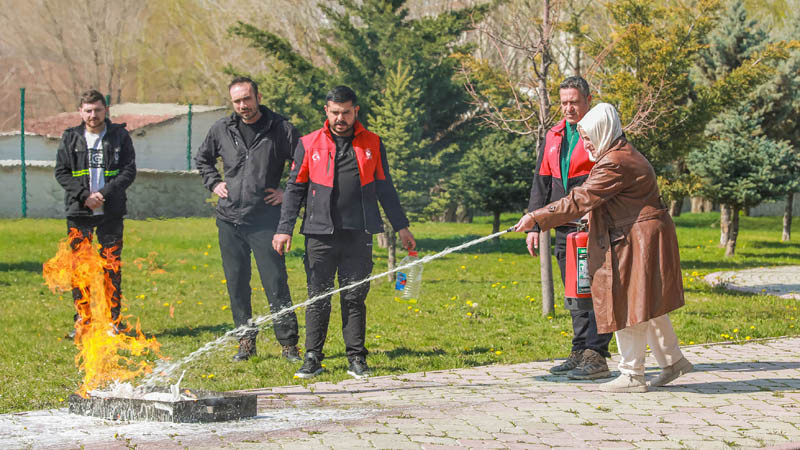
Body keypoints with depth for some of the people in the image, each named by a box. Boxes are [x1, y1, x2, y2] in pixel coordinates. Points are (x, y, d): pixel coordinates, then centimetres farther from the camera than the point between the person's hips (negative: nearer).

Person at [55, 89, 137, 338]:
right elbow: (61, 172, 3)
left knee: (111, 266, 0)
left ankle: (113, 320, 7)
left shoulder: (120, 135, 4)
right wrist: (84, 195, -10)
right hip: (78, 211, 1)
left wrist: (105, 193, -13)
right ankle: (83, 320, 10)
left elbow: (129, 171, 0)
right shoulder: (70, 138, 7)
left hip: (111, 212, -1)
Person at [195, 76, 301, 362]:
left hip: (265, 220, -4)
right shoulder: (221, 130, 7)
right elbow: (202, 159, 25)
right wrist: (213, 183, 11)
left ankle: (288, 343, 0)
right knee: (237, 285, 7)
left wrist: (289, 192, -3)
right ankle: (246, 340, 16)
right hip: (229, 220, 4)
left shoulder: (280, 130, -3)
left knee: (276, 284, -6)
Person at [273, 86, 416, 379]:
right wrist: (285, 229, 1)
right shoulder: (309, 145, 5)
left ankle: (357, 359, 9)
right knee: (318, 297, 1)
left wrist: (401, 227, 14)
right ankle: (313, 358, 7)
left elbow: (385, 188, 15)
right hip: (320, 234, -1)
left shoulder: (372, 144, 9)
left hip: (359, 234, 1)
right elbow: (295, 188, 8)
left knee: (355, 297, 3)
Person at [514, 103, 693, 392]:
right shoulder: (623, 156, 14)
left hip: (638, 241, -11)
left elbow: (579, 201, -21)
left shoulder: (616, 164, -20)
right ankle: (673, 360, 27)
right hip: (632, 239, 11)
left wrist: (536, 218, -18)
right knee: (645, 304, 18)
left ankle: (631, 375, 2)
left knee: (629, 305, -4)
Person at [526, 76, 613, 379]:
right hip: (565, 228, 7)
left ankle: (596, 357, -8)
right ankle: (580, 353, 15)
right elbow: (541, 183, 20)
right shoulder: (554, 137, 16)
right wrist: (534, 225, 13)